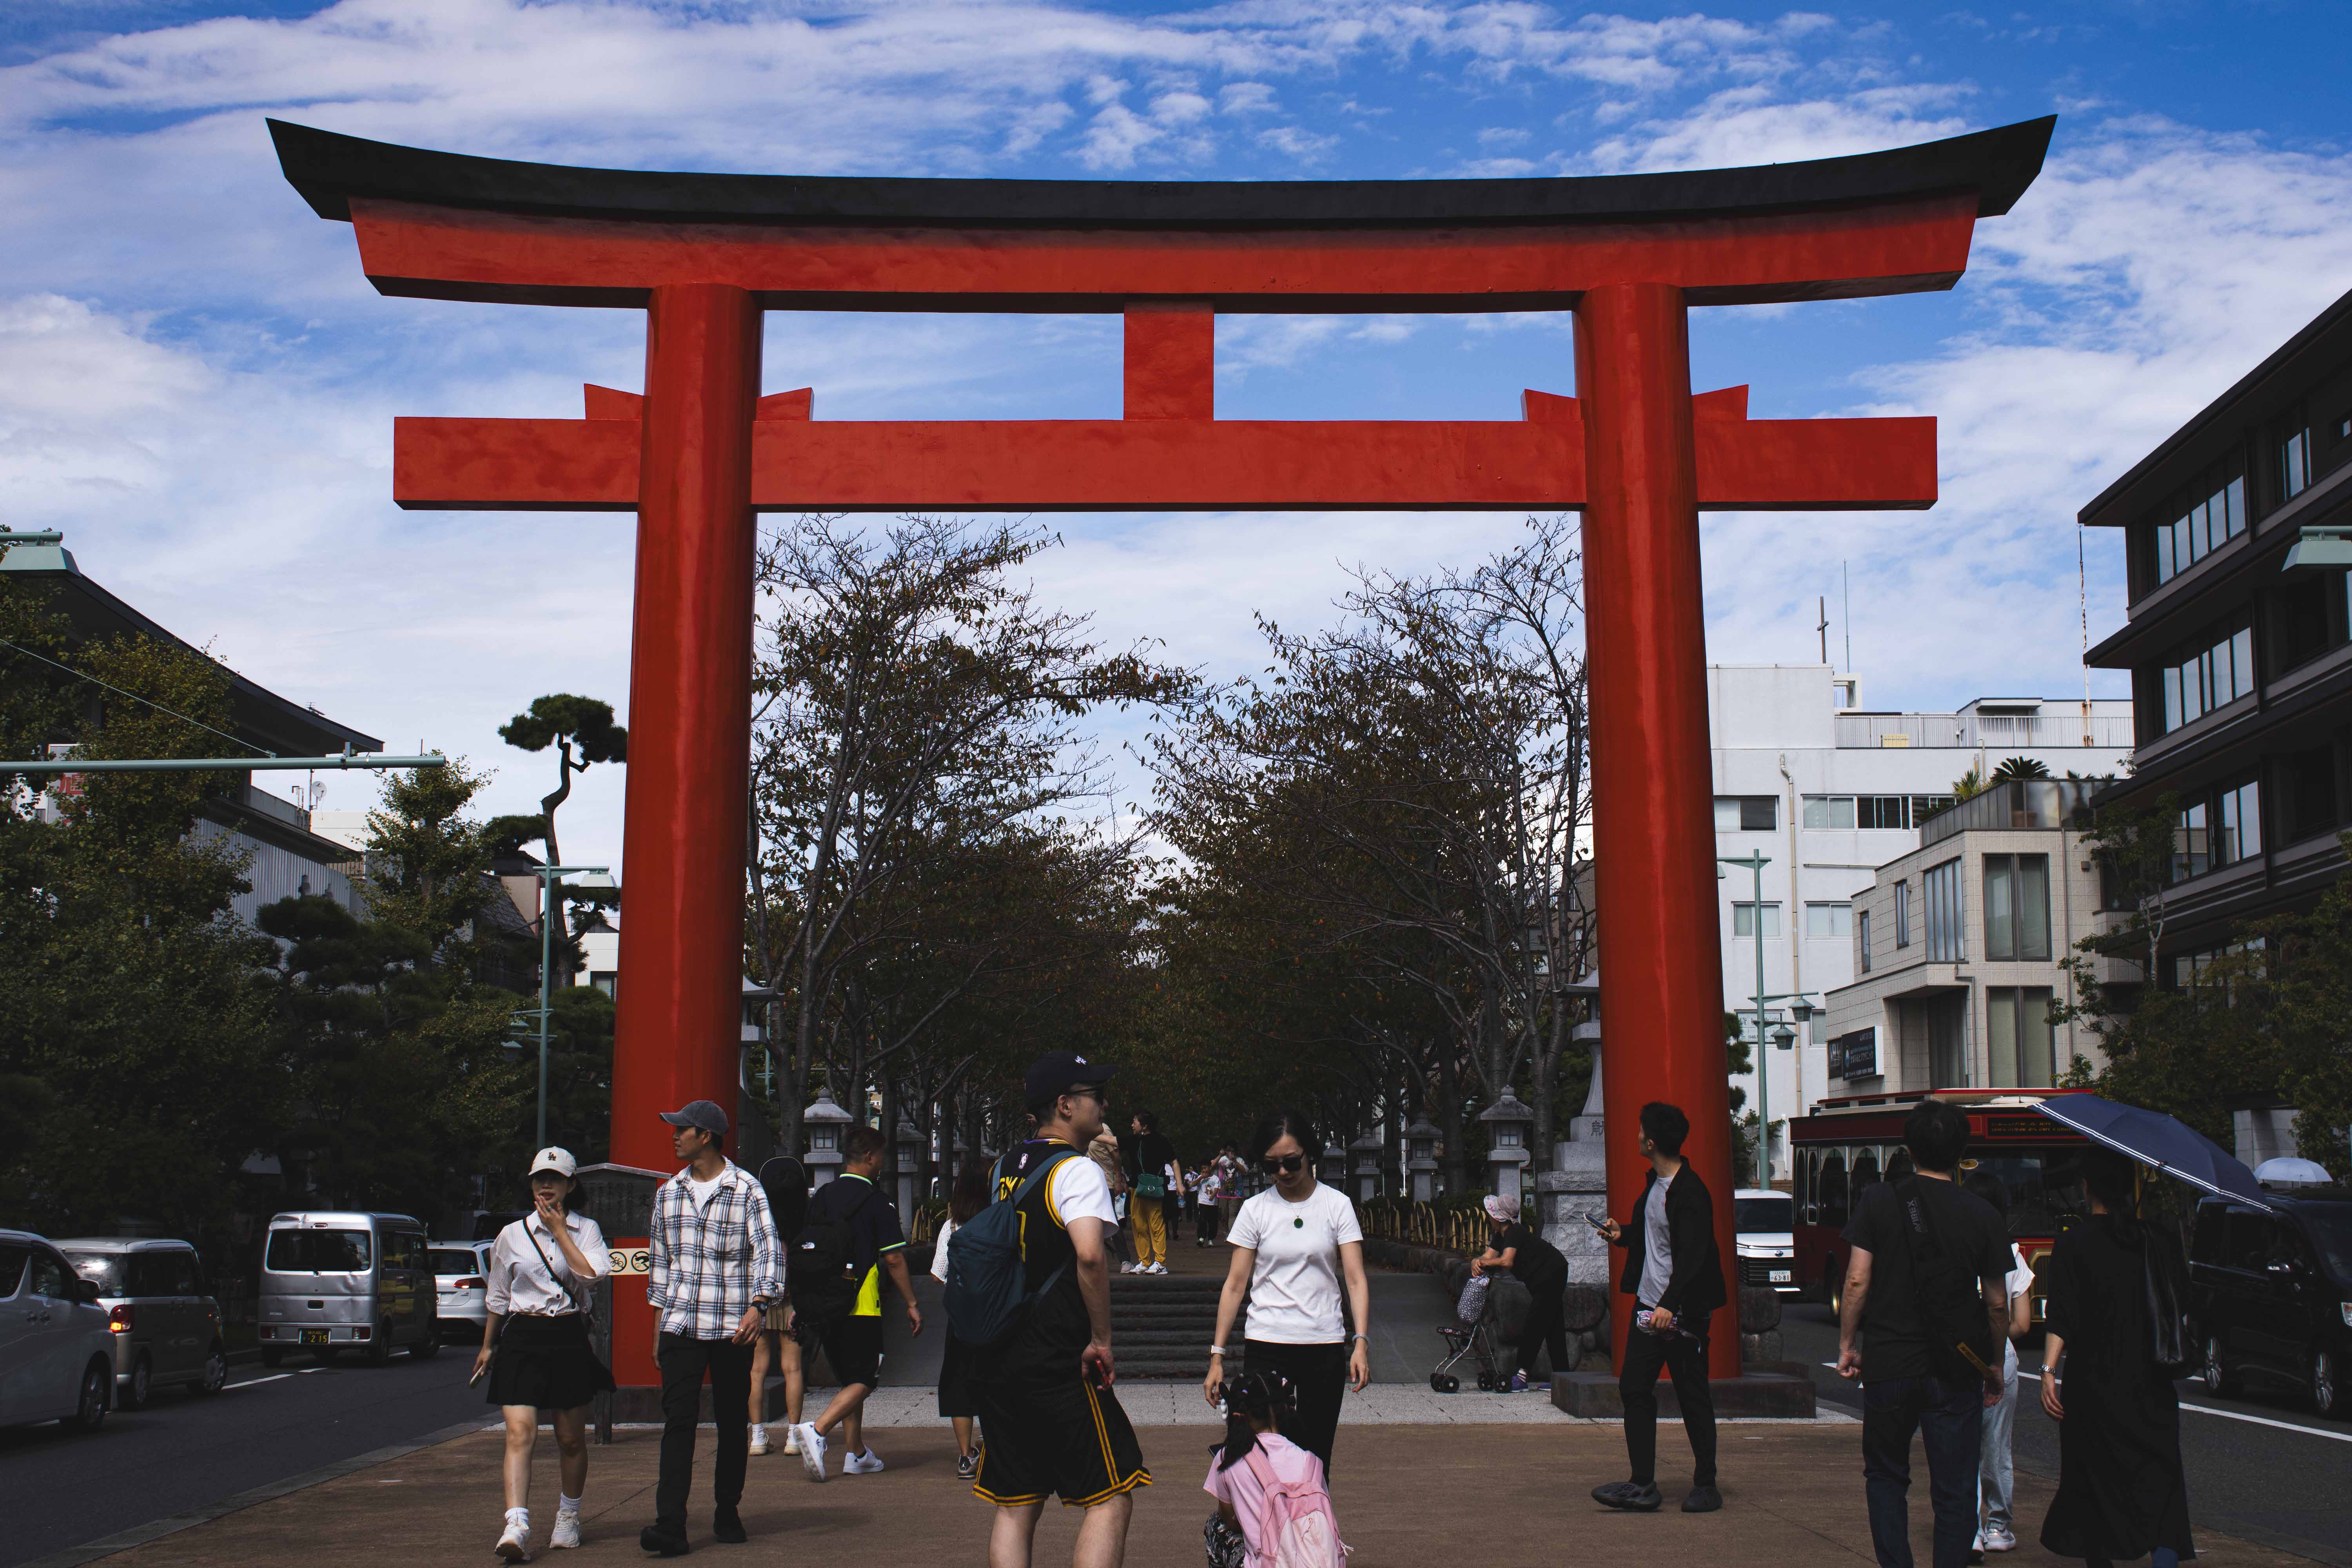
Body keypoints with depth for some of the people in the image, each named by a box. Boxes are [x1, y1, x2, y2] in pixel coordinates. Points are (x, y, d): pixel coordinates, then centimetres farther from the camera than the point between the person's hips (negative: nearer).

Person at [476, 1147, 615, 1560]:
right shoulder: (512, 1234, 7)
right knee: (520, 1433, -15)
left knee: (571, 1439, 9)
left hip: (569, 1339, 0)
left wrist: (560, 1230, -9)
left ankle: (568, 1518, 28)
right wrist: (488, 1347, 21)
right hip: (521, 1339, 0)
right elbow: (498, 1297, 17)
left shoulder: (586, 1230, 6)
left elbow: (590, 1275, -13)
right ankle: (517, 1527, -23)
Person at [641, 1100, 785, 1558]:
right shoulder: (668, 1193, 12)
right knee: (678, 1420, -7)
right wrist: (659, 1322, 17)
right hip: (680, 1326, 3)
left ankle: (727, 1511, 23)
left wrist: (758, 1305, -24)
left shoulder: (747, 1191, -3)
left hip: (732, 1328, -3)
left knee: (733, 1422, 7)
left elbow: (769, 1251, -10)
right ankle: (670, 1525, -12)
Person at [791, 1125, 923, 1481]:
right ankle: (817, 1431, -23)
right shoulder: (876, 1202, -9)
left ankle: (856, 1453, 18)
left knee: (849, 1378, 16)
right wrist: (911, 1304, -2)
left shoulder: (821, 1197, 10)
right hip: (861, 1306, -7)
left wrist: (801, 1305, 23)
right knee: (863, 1381, -3)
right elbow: (894, 1258, -10)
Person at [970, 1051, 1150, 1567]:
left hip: (994, 1363, 8)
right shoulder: (1078, 1170, -11)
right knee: (1111, 1497, 0)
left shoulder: (1002, 1170, 13)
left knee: (1015, 1506, 12)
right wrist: (1101, 1340, -18)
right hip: (1056, 1365, -8)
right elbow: (1090, 1255, -25)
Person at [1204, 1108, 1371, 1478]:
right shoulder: (1255, 1210, 3)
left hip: (1325, 1345, 0)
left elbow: (1355, 1278, -2)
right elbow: (1235, 1284, 4)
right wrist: (1217, 1355, 0)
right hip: (1266, 1347, 0)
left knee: (1315, 1458, 3)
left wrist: (1361, 1341, -15)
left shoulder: (1337, 1205, 3)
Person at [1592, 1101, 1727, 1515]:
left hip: (1682, 1311, -9)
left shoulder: (1690, 1193, -18)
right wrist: (1623, 1235, 15)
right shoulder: (1655, 1184, 12)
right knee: (1633, 1388, 5)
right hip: (1649, 1306, 9)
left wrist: (1670, 1305, -30)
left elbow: (1691, 1255, -24)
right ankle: (1643, 1486, 9)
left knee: (1693, 1398, 2)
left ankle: (1706, 1485, 14)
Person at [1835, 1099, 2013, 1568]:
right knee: (1954, 1491, 7)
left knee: (1886, 1477, 17)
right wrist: (1994, 1365, 15)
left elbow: (1857, 1280, -6)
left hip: (1889, 1366, 0)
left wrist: (1847, 1345, 4)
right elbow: (1997, 1304, 2)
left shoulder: (1878, 1201, -4)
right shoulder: (1983, 1217, -2)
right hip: (1956, 1373, 0)